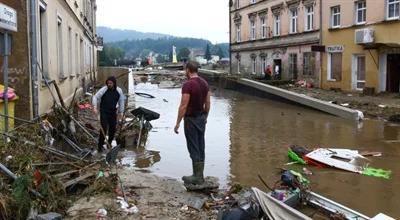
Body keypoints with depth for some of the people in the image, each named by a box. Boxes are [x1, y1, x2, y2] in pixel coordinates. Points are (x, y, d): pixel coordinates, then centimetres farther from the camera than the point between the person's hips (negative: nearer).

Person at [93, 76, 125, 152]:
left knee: (113, 129, 7)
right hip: (104, 112, -4)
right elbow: (95, 97, -12)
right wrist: (95, 107, -26)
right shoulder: (104, 89, -12)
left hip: (113, 112, 4)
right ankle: (100, 145, 2)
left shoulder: (119, 91, -2)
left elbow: (121, 101, 8)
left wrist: (120, 112, 8)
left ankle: (109, 144, 26)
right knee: (104, 129, -9)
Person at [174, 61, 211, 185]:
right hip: (201, 117, 8)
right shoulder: (204, 83, 5)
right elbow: (207, 103, 11)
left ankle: (198, 177, 2)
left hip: (191, 119, -8)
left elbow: (183, 106, -20)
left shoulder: (188, 85, -19)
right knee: (200, 147, 13)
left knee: (193, 148, -2)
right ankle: (199, 175, 20)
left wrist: (178, 123, -15)